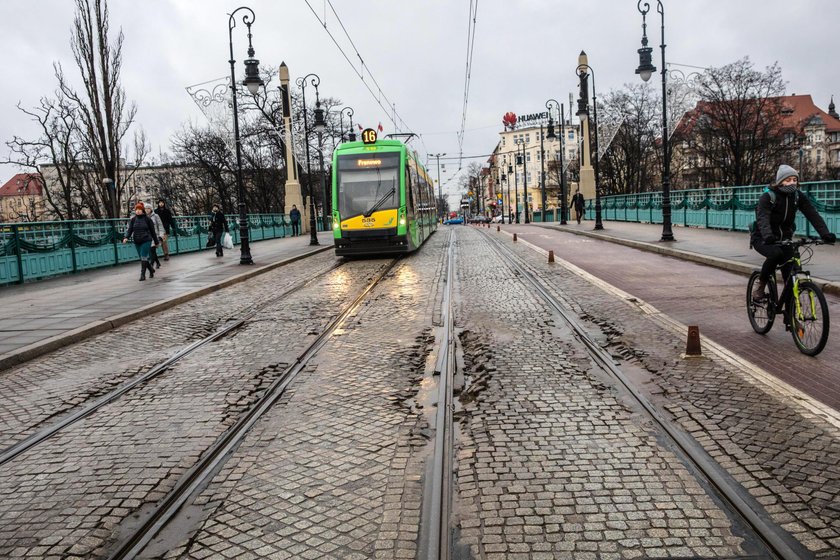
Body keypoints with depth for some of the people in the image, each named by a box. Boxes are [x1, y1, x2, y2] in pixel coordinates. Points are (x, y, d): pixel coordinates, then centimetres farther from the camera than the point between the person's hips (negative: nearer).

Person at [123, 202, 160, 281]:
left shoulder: (147, 219, -2)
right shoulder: (133, 219, 6)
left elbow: (152, 231, 2)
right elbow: (130, 230, 2)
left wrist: (156, 241, 5)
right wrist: (126, 237, -16)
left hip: (146, 240, -4)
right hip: (137, 242, 4)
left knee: (143, 257, -12)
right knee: (142, 258, 10)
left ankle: (143, 274, -7)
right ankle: (151, 270, 31)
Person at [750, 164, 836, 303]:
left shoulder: (798, 196, -3)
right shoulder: (768, 196, -17)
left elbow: (813, 214, -13)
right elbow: (762, 218, -32)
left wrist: (825, 234, -29)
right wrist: (768, 236, -51)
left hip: (784, 238, 4)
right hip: (763, 239, -4)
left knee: (790, 275, -9)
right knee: (775, 254, -36)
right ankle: (760, 286, -14)